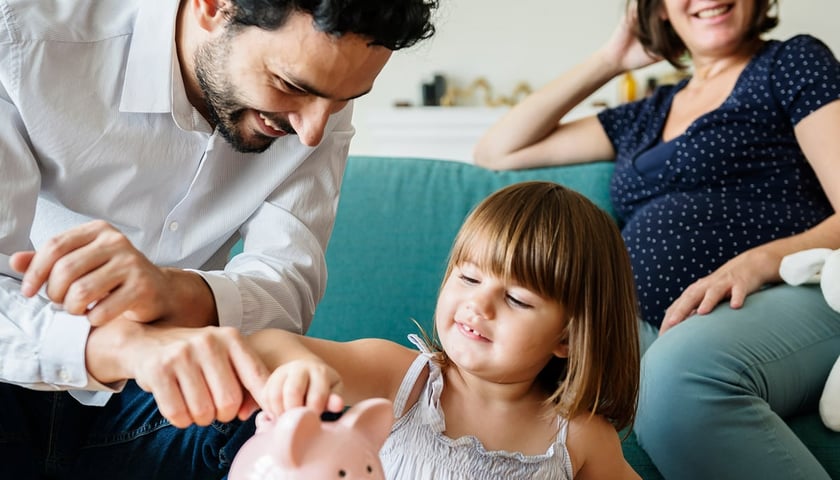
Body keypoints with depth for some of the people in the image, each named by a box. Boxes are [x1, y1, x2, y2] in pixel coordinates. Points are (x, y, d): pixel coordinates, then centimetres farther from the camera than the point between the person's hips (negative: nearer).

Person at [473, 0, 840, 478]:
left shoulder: (793, 61, 12)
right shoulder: (646, 117, 27)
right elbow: (496, 152, 28)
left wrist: (756, 263, -21)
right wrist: (608, 61, 25)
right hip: (659, 330, 4)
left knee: (677, 371, -40)